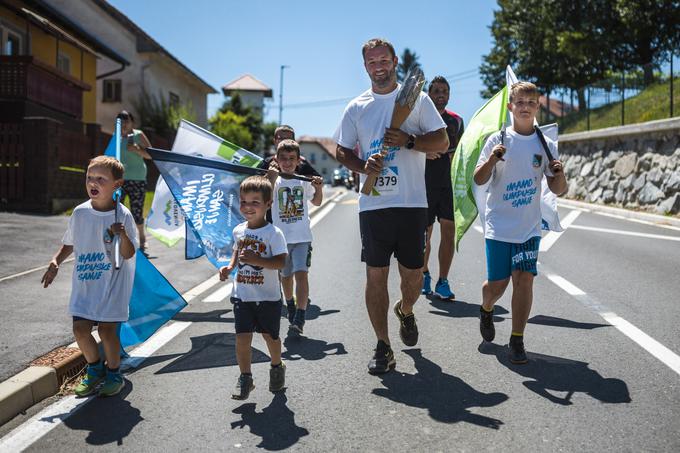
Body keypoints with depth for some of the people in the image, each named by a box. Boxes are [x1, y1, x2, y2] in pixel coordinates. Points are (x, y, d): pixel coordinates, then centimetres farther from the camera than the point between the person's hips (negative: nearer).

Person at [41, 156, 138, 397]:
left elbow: (128, 254, -12)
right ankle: (95, 370, 26)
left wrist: (123, 235, -30)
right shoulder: (80, 212, 1)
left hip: (112, 282, -4)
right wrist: (55, 261, 0)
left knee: (106, 329, -2)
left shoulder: (123, 215, -11)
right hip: (84, 282, 4)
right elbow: (70, 244, 15)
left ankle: (114, 375, 22)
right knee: (80, 327, 0)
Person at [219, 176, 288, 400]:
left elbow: (281, 262, -20)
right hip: (242, 295, 4)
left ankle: (277, 368, 38)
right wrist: (230, 266, 4)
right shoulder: (238, 230, 4)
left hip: (267, 296, -3)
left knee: (270, 336, 13)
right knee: (242, 337, -3)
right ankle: (245, 378, 11)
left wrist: (257, 260, -31)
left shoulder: (273, 233, -14)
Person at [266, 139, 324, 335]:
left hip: (302, 236, 0)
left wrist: (319, 188, -3)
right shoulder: (274, 180, -3)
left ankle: (299, 319, -15)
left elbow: (316, 202, 15)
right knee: (286, 275, 17)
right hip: (281, 237, 1)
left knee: (301, 273, -14)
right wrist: (272, 180, -28)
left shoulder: (304, 180, 3)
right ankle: (290, 305, 44)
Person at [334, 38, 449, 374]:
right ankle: (383, 348, 12)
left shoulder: (417, 99, 5)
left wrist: (409, 140, -14)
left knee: (413, 274, 7)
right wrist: (362, 165, -7)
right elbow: (342, 152, 14)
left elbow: (442, 142, 3)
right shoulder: (356, 107, 11)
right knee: (375, 275, 1)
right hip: (372, 205, 1)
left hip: (412, 203, -1)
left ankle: (405, 311, 42)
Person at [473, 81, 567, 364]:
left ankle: (517, 340, 6)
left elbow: (558, 190, 4)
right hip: (498, 225, -1)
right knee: (497, 283, 2)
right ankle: (486, 311, 37)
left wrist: (559, 174, -18)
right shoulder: (497, 140, -1)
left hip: (530, 227, 2)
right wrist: (492, 159, -25)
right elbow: (479, 180, -7)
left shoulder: (545, 144, 4)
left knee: (524, 278, -8)